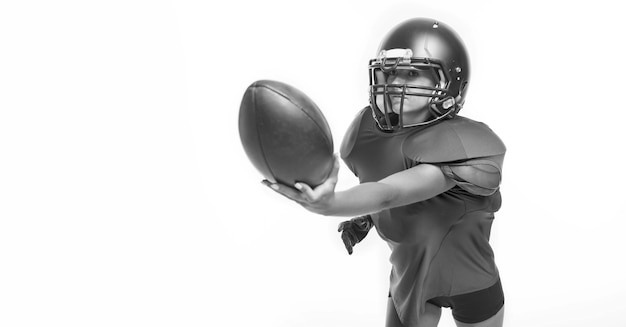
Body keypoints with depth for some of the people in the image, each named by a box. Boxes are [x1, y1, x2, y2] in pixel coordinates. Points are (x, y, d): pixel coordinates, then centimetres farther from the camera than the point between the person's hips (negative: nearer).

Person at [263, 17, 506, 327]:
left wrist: (327, 204, -64)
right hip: (409, 271, 4)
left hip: (468, 278, -3)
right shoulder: (365, 130, -15)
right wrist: (367, 216, -10)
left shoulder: (463, 146, -32)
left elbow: (390, 193, -46)